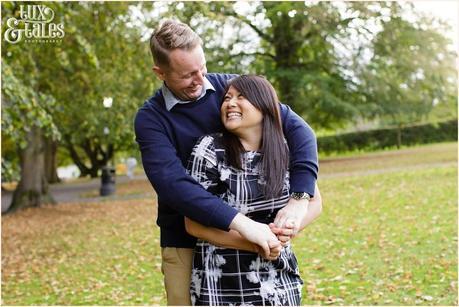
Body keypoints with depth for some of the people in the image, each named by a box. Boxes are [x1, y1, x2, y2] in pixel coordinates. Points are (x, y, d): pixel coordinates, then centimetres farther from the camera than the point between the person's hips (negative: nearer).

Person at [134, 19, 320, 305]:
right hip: (185, 241, -2)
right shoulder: (150, 118, -10)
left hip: (240, 236, 2)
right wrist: (241, 223, -35)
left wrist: (299, 198, -24)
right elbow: (173, 183, -25)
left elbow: (296, 127, -9)